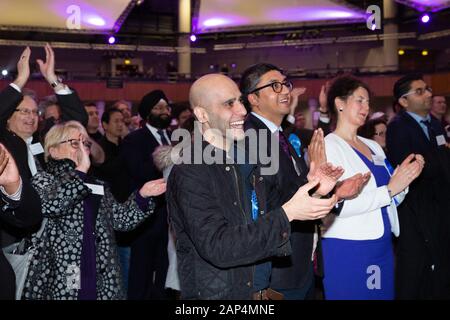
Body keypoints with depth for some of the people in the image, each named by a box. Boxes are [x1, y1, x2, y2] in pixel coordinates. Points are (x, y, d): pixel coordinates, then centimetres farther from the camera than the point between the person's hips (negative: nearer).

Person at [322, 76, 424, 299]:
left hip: (383, 247, 7)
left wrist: (405, 177, -2)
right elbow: (336, 206, -20)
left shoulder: (373, 147, 13)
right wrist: (390, 190, -17)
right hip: (347, 249, -7)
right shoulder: (328, 146, -9)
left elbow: (390, 202, 16)